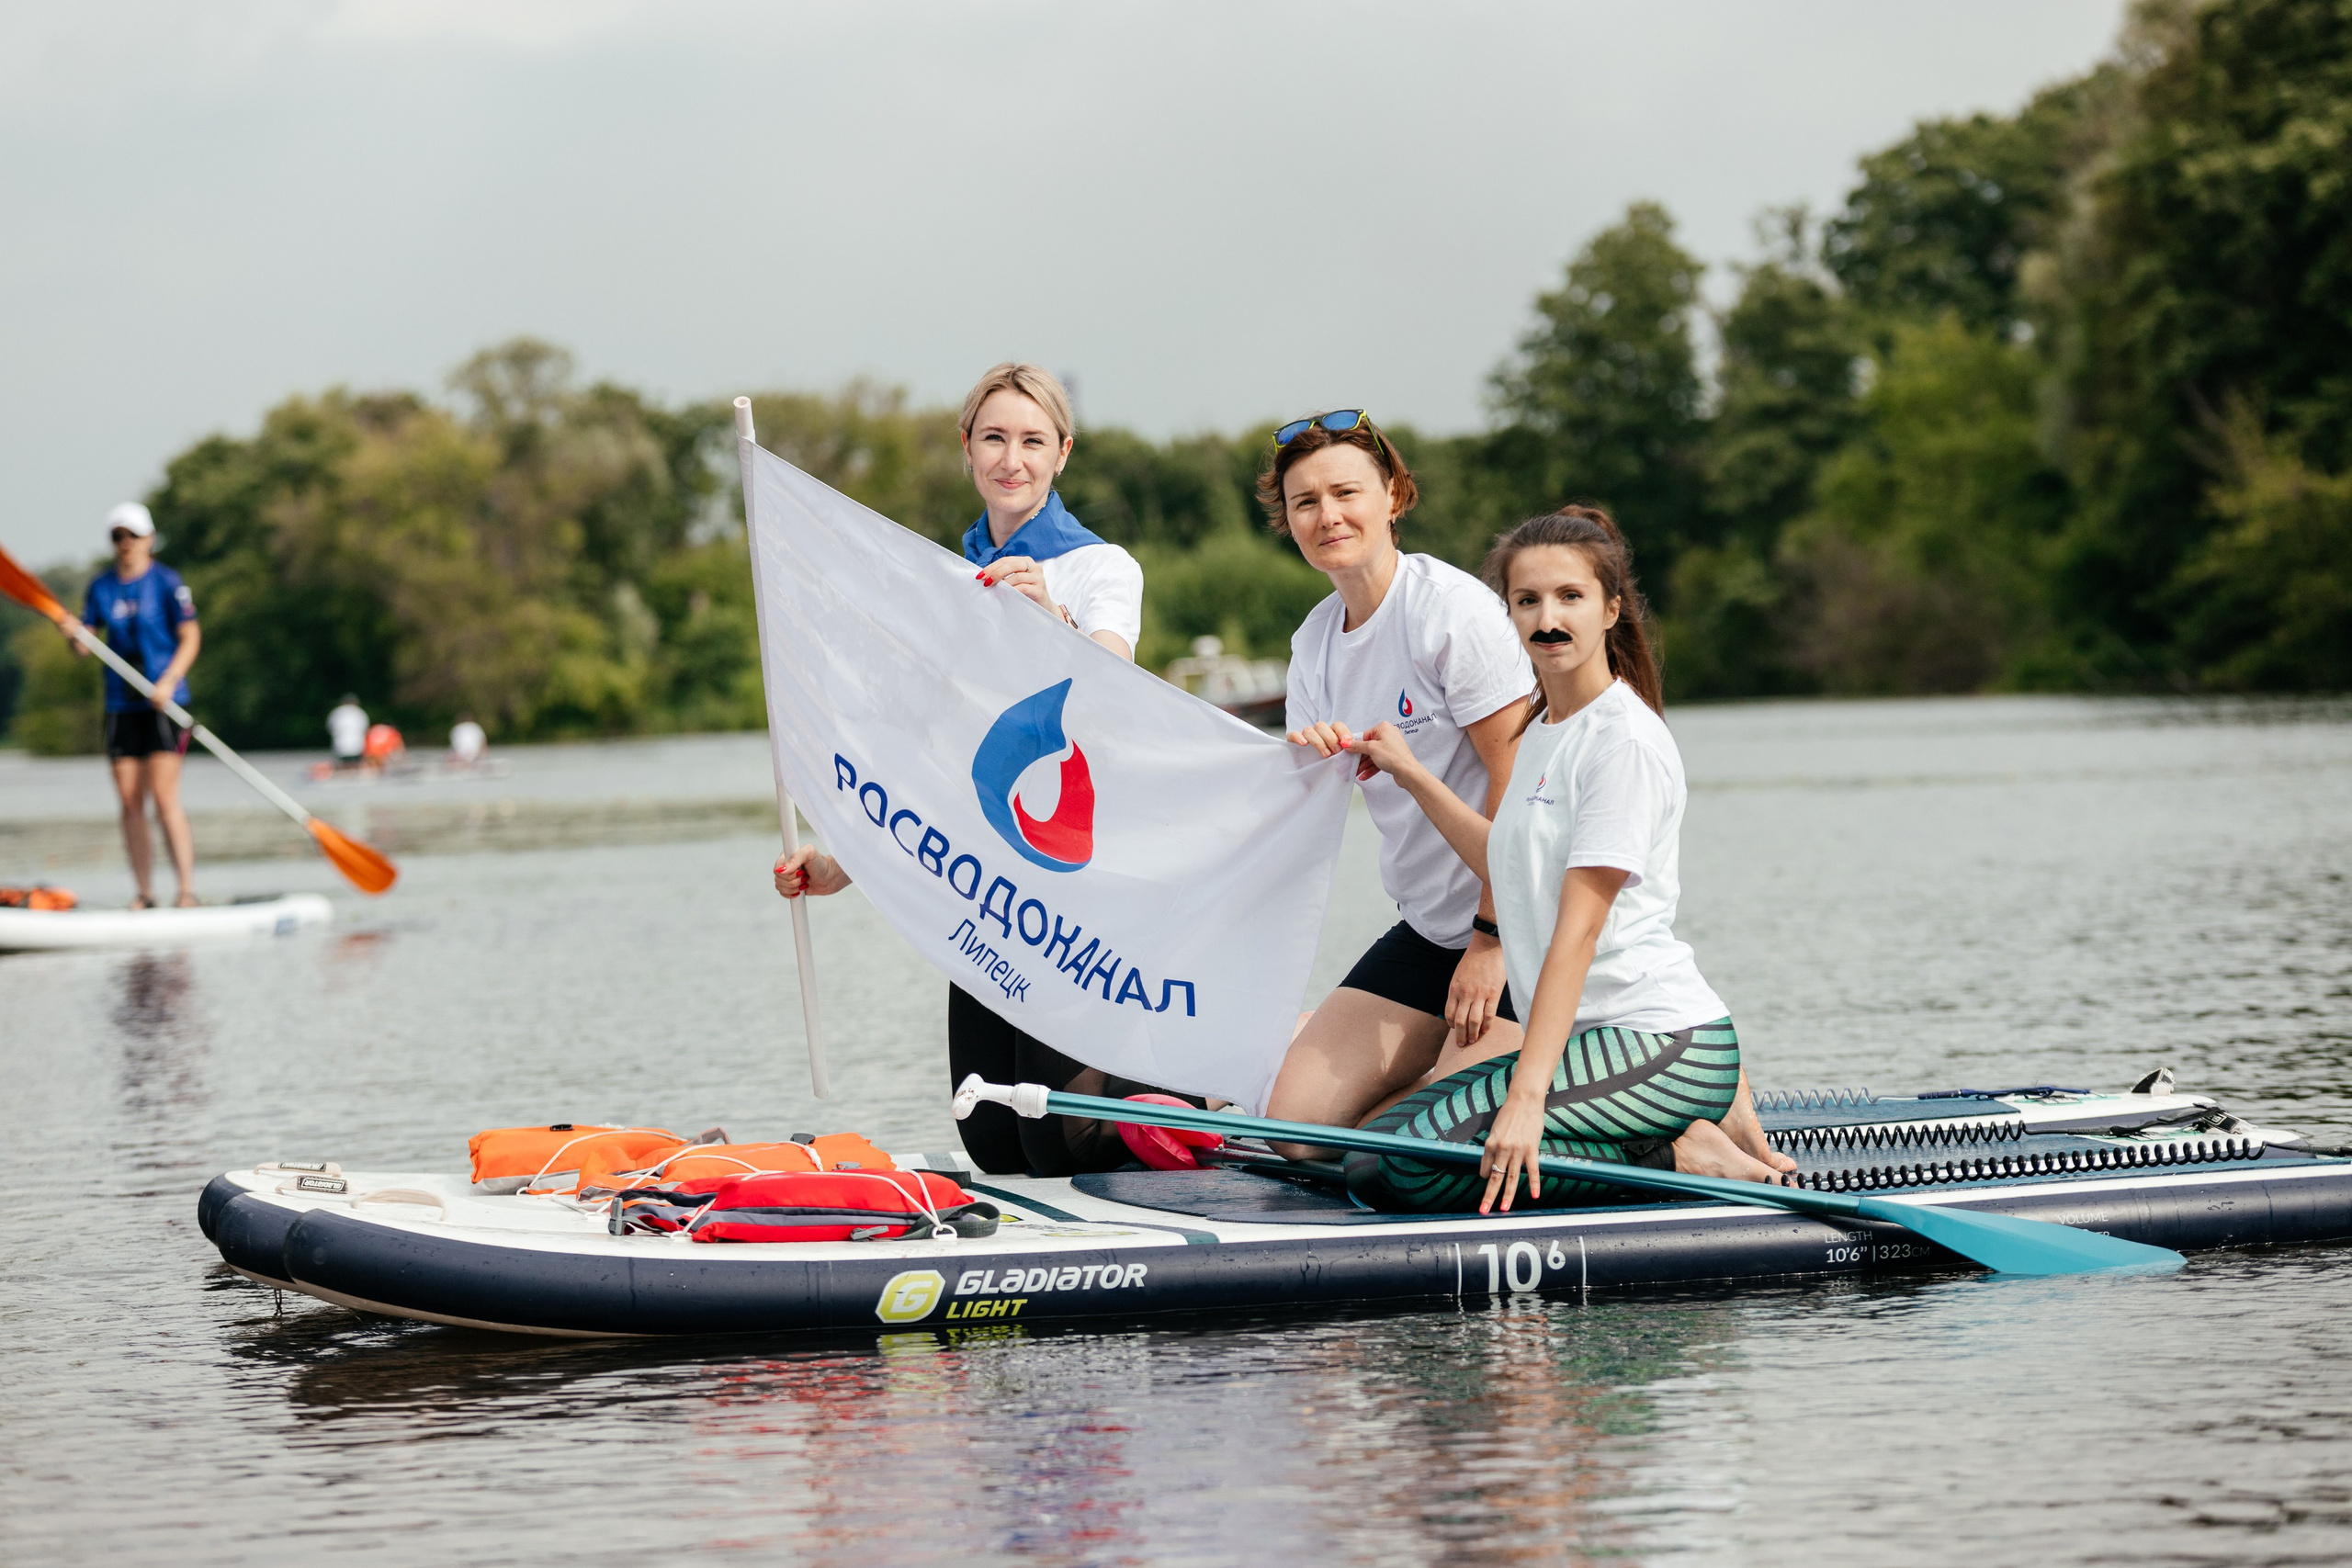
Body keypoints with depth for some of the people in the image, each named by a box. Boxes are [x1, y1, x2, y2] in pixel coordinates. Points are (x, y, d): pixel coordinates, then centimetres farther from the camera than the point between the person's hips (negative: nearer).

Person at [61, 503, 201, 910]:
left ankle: (187, 890, -12)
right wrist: (73, 635, -14)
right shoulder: (101, 587, 9)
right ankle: (144, 895, 7)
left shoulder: (167, 583, -4)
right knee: (129, 804, 2)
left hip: (163, 704, -5)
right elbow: (84, 646, 9)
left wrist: (169, 680, -18)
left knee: (164, 799, -13)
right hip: (120, 705, 5)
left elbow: (190, 637, -5)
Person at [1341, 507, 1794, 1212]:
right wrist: (1413, 776, 28)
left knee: (1424, 1161, -23)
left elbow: (1578, 929, -19)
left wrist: (1528, 1096, -25)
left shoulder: (1624, 739, -11)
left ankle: (1675, 1156, -10)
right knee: (1370, 1163, 4)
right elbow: (1515, 873, 31)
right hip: (1587, 1040, 10)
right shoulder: (1542, 733, 17)